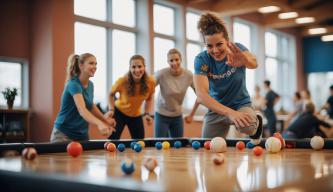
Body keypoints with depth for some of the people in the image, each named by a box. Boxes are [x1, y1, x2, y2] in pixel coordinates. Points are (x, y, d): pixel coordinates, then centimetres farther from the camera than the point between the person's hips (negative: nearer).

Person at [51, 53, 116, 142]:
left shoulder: (90, 85, 4)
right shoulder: (74, 84, -21)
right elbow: (82, 110, -37)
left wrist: (105, 119, 6)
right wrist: (99, 124, -53)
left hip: (82, 135, 7)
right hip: (64, 135, -7)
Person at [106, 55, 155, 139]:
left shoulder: (150, 81, -21)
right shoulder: (122, 81, -28)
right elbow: (111, 95, -7)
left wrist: (148, 113, -12)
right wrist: (111, 109, -21)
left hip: (136, 115, 3)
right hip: (119, 112, -3)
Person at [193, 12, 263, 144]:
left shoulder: (237, 49, -17)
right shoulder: (201, 60, -19)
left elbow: (254, 64, -40)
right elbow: (201, 95, -30)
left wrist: (244, 59, -67)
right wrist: (230, 112, -46)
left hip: (241, 104, -2)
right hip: (216, 108, 2)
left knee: (246, 126, -34)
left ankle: (256, 122, 4)